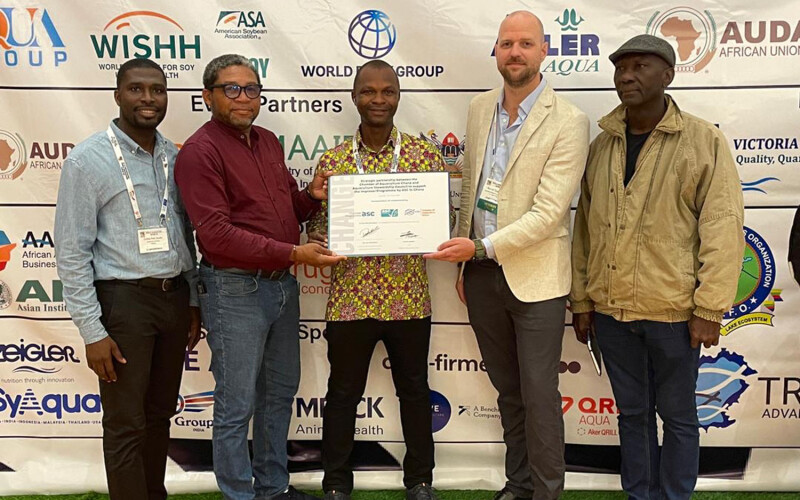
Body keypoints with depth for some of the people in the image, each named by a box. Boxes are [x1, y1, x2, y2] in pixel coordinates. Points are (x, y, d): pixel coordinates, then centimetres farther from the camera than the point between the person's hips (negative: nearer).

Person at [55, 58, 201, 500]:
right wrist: (92, 331, -14)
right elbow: (72, 252, -10)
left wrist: (193, 302, 13)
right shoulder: (87, 160, -9)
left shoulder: (174, 157, 8)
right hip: (123, 300, -5)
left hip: (174, 297, 6)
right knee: (126, 425, 3)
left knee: (160, 414, 16)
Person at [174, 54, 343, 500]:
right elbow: (216, 234, -21)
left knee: (280, 392, 19)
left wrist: (311, 197, -3)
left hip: (282, 284, 8)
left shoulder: (268, 141, 11)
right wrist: (293, 253, -24)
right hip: (236, 290, -8)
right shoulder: (200, 151, -13)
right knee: (237, 406, 4)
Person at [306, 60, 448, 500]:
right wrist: (317, 239, -17)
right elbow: (317, 222, 5)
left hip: (408, 298, 0)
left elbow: (443, 216, 2)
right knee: (343, 393, 11)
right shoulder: (332, 161, 2)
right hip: (350, 296, 0)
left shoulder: (424, 155, 1)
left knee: (414, 390, 14)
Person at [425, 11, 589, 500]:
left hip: (535, 276, -5)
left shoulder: (569, 122, -13)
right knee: (508, 390, 18)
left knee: (539, 394, 4)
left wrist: (480, 247, -23)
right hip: (482, 272, 6)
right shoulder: (480, 108, 6)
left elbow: (548, 212, -18)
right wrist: (464, 263, 14)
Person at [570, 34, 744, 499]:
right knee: (632, 412, 16)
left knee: (677, 415, 11)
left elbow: (723, 230, -9)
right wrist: (581, 300, 9)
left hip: (672, 311, -4)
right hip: (610, 309, 4)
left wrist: (709, 308, -13)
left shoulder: (704, 141, -6)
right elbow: (585, 228, 10)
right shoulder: (601, 146, 7)